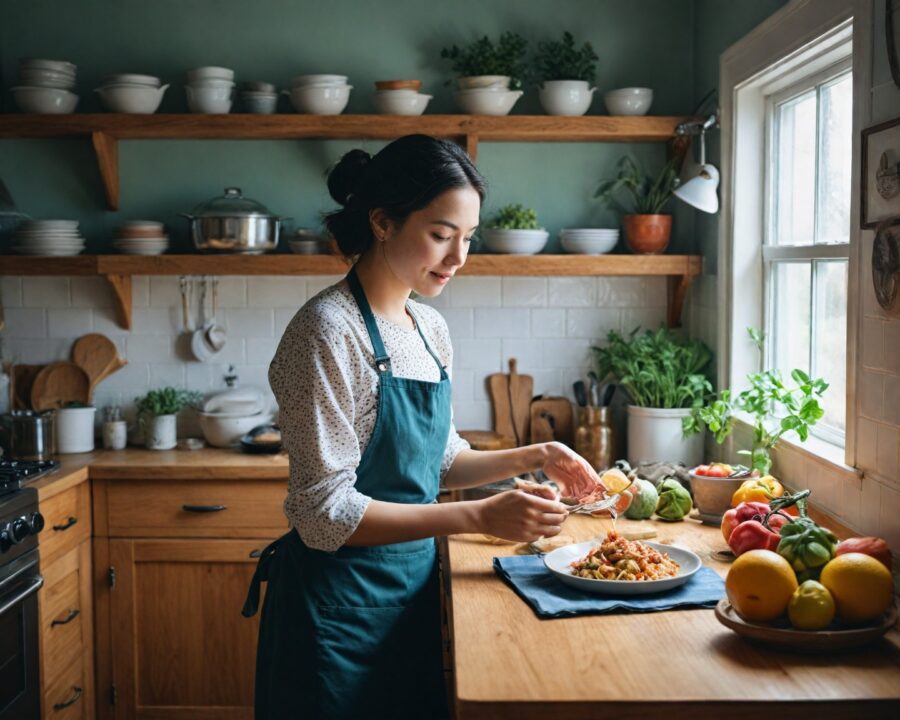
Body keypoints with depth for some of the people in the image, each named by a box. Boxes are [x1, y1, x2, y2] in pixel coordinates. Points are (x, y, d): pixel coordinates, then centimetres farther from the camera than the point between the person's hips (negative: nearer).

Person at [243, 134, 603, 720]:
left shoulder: (430, 327, 5)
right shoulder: (328, 332, -19)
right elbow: (325, 514, -22)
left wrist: (530, 458, 0)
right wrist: (480, 517, -26)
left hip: (414, 583, 7)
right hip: (341, 600, -7)